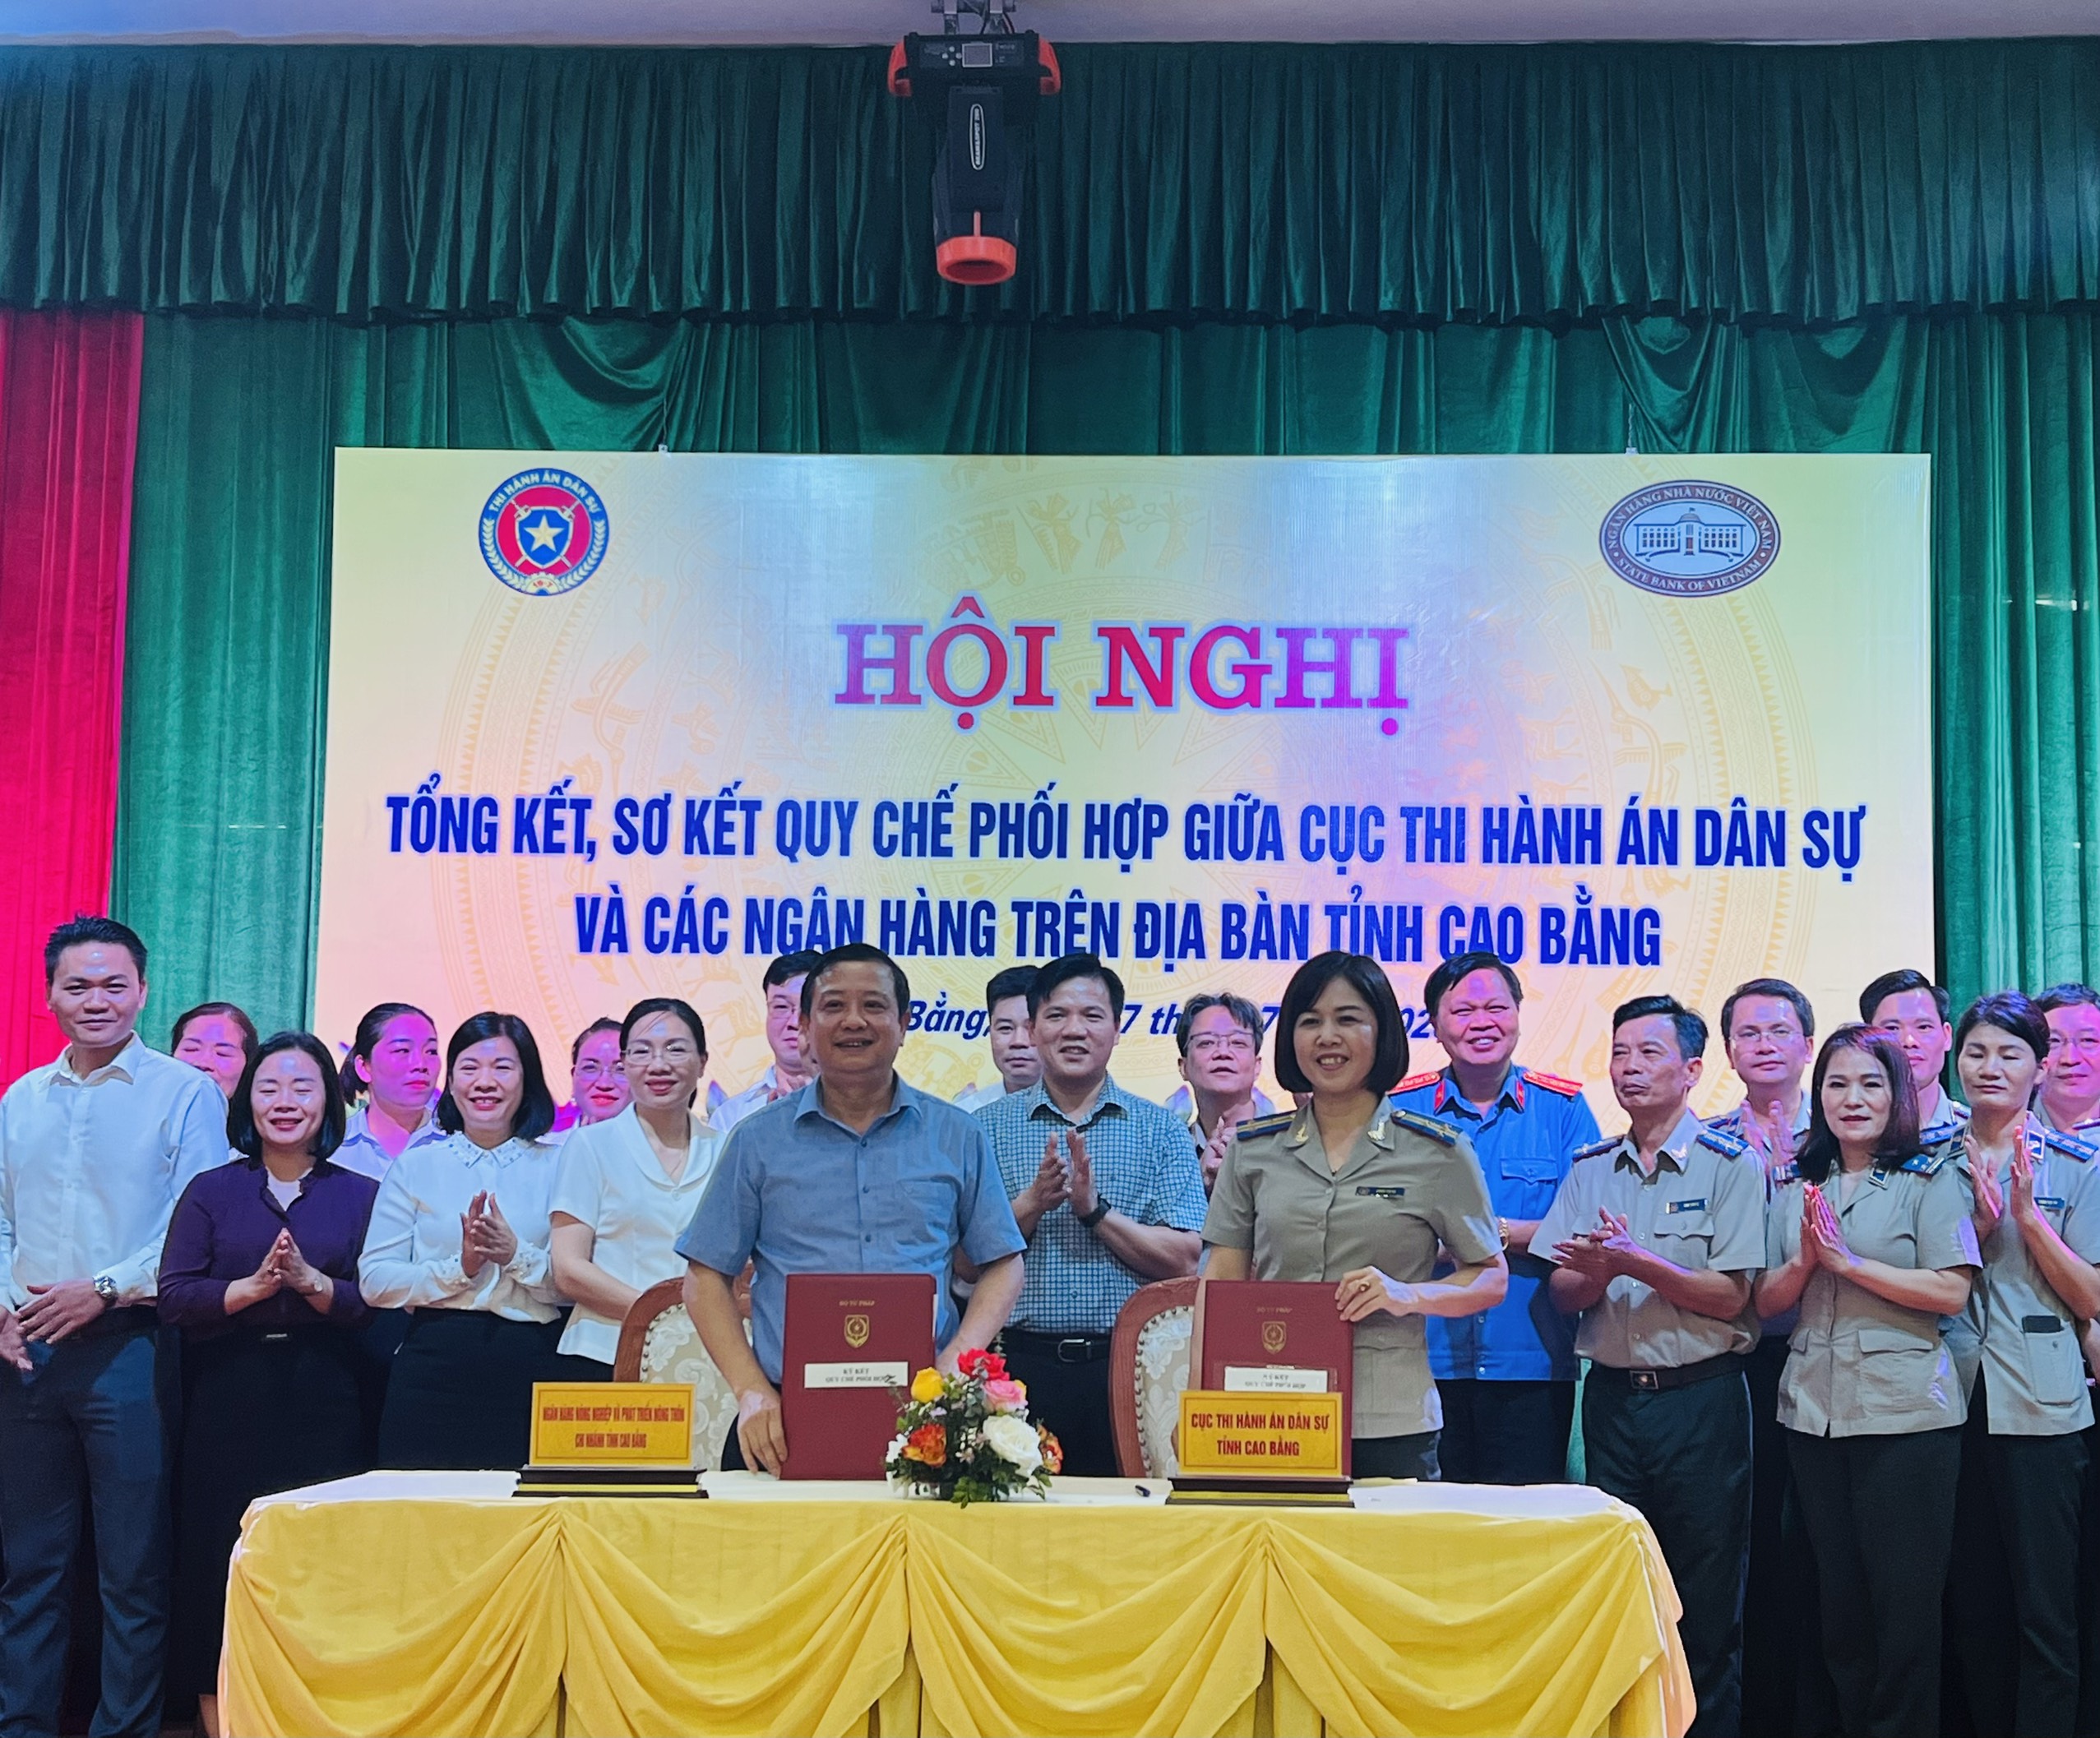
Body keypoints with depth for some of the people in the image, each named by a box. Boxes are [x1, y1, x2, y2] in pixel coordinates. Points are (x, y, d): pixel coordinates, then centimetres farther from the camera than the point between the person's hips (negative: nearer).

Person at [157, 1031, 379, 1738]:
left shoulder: (360, 1195, 6)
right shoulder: (212, 1191, 8)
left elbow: (378, 1305, -3)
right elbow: (173, 1297, -2)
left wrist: (311, 1281, -17)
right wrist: (252, 1287, -15)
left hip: (324, 1400, 0)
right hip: (227, 1396, 1)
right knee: (219, 1558, 1)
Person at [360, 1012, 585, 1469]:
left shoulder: (557, 1165, 8)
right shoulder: (416, 1167, 10)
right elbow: (374, 1281, 1)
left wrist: (517, 1256, -15)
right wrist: (459, 1268, -11)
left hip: (534, 1368, 0)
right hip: (436, 1370, 0)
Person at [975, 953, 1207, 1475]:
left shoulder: (1161, 1132, 7)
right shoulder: (989, 1128, 8)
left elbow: (1183, 1261, -2)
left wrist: (1096, 1210, -12)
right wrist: (1032, 1202, -13)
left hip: (1126, 1366, 0)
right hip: (1020, 1363, 0)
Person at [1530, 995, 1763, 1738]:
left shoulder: (1730, 1166, -3)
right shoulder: (1590, 1169, 10)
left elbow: (1731, 1297, -11)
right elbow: (1564, 1293, 5)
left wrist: (1638, 1263, -21)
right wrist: (1601, 1270, -16)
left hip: (1700, 1398, -4)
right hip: (1611, 1393, 4)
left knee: (1705, 1595, 2)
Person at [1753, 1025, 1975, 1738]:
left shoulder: (1929, 1179, -2)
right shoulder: (1796, 1188, 11)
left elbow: (1951, 1292, -13)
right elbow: (1767, 1300, 9)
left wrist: (1848, 1261, -16)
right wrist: (1803, 1261, -11)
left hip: (1906, 1412, -4)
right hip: (1813, 1410, 4)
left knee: (1905, 1597, 1)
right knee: (1838, 1595, 11)